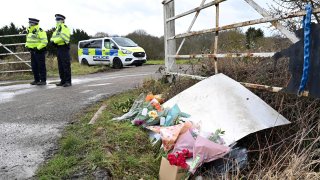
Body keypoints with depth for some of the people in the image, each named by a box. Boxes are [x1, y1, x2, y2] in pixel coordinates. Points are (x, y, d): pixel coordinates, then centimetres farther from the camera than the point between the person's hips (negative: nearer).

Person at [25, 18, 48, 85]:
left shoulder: (40, 31, -12)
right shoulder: (29, 32, 17)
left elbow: (44, 42, -19)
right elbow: (28, 41, 29)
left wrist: (38, 48, -21)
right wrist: (27, 46, 11)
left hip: (39, 51, -9)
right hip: (32, 51, 9)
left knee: (41, 66, -5)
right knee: (34, 66, 10)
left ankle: (43, 80, 0)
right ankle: (36, 80, 18)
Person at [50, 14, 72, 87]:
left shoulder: (65, 28, -7)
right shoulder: (57, 28, 22)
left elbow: (63, 38, -20)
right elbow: (53, 37, 20)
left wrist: (54, 41, -13)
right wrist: (53, 41, -2)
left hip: (64, 48, -9)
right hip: (59, 48, 10)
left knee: (66, 65, -9)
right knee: (60, 66, 11)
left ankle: (68, 81, -6)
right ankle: (63, 80, 18)